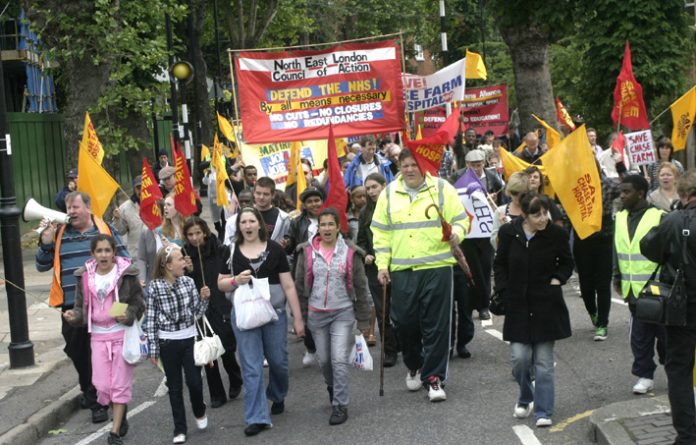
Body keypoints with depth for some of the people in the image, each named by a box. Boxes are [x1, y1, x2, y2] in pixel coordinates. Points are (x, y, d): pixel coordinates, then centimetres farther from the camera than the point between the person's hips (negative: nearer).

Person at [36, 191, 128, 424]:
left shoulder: (106, 230, 2)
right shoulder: (59, 234, 7)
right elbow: (42, 266, 7)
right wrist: (46, 243, -9)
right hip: (71, 306, 3)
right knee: (76, 351, 14)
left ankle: (99, 400, 7)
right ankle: (88, 390, 35)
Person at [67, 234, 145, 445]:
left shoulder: (126, 274, -8)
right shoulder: (85, 277, 1)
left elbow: (139, 305, -2)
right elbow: (81, 307, 9)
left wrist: (128, 316, -20)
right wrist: (74, 315, -12)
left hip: (122, 334, -3)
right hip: (98, 336, 3)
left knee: (120, 384, 0)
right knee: (101, 385, 2)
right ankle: (121, 414, 32)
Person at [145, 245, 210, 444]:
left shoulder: (188, 282, -2)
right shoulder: (154, 287, -10)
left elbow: (197, 313, 7)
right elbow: (151, 319, -6)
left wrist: (204, 299, -13)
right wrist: (153, 349, -6)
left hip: (189, 339, 2)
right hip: (168, 342, -2)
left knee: (194, 381, -1)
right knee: (175, 386, 7)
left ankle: (199, 412, 31)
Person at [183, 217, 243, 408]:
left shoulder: (221, 250, -4)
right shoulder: (185, 255, 1)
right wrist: (187, 271, -14)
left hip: (223, 308, -2)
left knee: (227, 349, -2)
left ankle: (236, 381, 29)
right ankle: (217, 395, 17)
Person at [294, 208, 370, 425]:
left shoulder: (350, 252, -5)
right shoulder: (307, 252, -1)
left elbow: (360, 287, 1)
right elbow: (300, 285, 6)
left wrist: (362, 319, 2)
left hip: (343, 313, -2)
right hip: (316, 315, 2)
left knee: (340, 360, -9)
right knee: (324, 359, 12)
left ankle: (340, 405, 1)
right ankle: (332, 387, 42)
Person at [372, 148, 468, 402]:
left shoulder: (442, 189, 3)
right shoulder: (389, 194, 10)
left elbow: (461, 220, 5)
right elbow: (381, 232, 12)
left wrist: (456, 234, -16)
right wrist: (382, 265, 6)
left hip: (436, 268, -2)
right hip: (401, 270, 2)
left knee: (436, 325, -2)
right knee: (404, 322, 4)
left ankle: (433, 377, 6)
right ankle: (414, 366, 30)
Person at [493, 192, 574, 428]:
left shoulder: (556, 234, -7)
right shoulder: (509, 232, -6)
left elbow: (566, 263, 10)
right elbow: (499, 265, 8)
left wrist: (558, 279, -7)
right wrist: (504, 290, -3)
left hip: (546, 304, -1)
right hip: (517, 304, 1)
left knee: (544, 361, 1)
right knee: (520, 358, -3)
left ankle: (543, 411, 10)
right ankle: (525, 398, 25)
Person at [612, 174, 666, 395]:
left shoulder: (658, 217, -11)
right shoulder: (620, 218, 9)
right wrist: (618, 277, 17)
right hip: (633, 290, 5)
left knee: (664, 332, 6)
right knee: (640, 335, 8)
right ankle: (645, 375, 17)